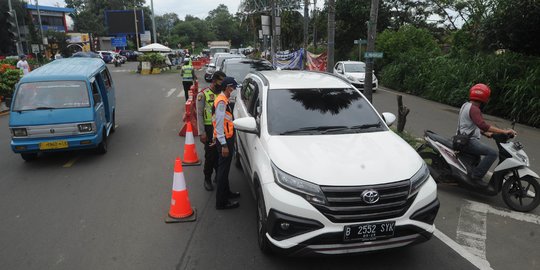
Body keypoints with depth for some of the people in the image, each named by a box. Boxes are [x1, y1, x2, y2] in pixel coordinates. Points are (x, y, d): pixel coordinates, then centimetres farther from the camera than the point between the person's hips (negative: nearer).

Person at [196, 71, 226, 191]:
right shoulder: (203, 94, -7)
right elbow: (199, 114, -8)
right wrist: (201, 133, -13)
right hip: (209, 128, -4)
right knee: (210, 155, 2)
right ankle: (207, 179, 19)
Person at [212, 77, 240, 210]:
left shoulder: (223, 100, 13)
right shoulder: (222, 101, -18)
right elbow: (219, 124, -22)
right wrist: (224, 145, -23)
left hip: (226, 139, 10)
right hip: (224, 140, -10)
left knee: (224, 168, 21)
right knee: (223, 169, -4)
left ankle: (226, 192, 36)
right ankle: (222, 202, 4)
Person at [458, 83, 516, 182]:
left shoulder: (466, 105, 13)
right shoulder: (474, 109, -19)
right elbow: (482, 125, -35)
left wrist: (486, 133, 15)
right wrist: (503, 131, -32)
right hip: (468, 141, -11)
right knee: (493, 153, -20)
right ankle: (476, 175, -18)